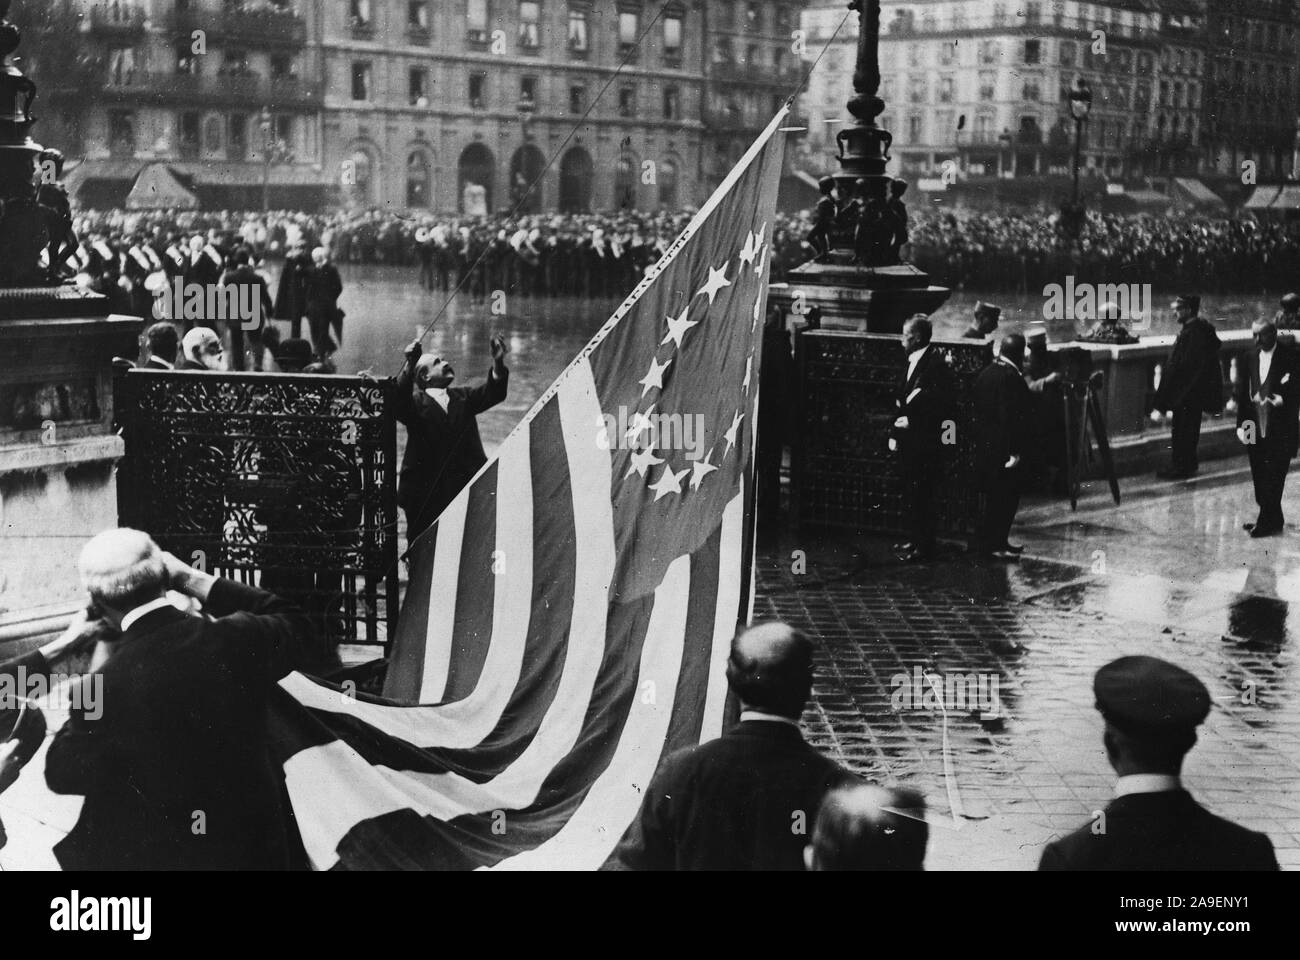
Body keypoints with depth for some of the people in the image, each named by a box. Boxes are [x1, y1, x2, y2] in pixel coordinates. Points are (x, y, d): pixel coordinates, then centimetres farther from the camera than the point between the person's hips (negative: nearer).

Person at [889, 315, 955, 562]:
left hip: (924, 441, -9)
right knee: (910, 495, 14)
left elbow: (941, 403, -19)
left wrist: (911, 421, -17)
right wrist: (894, 433, 12)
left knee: (921, 495, -4)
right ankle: (917, 541, 25)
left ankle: (924, 548, 3)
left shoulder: (935, 365, -14)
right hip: (907, 441, 9)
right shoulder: (911, 363, 14)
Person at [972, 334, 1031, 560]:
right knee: (1005, 497, -2)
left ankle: (997, 543, 22)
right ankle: (995, 545, 0)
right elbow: (1011, 416, -21)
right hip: (1002, 448, -9)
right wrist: (1014, 451, -19)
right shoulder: (1011, 377, -17)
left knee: (993, 497, 15)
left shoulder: (985, 373, 10)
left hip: (984, 446, 9)